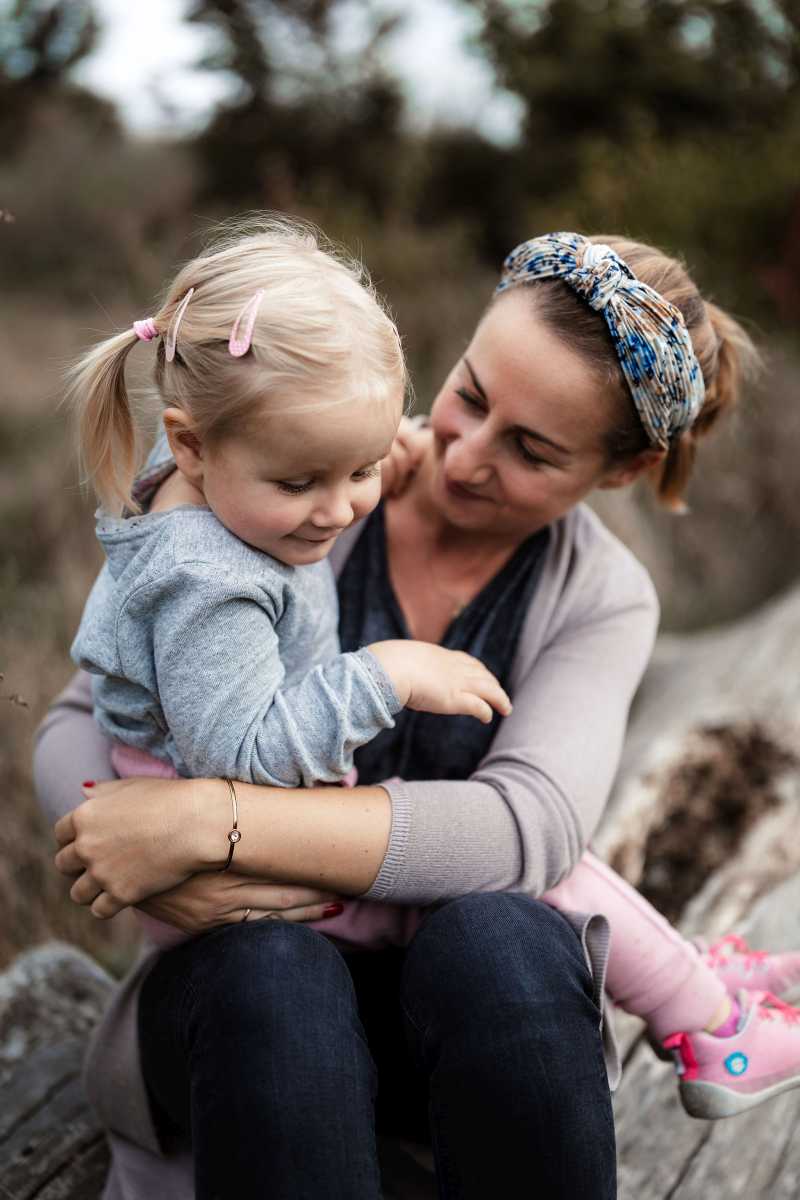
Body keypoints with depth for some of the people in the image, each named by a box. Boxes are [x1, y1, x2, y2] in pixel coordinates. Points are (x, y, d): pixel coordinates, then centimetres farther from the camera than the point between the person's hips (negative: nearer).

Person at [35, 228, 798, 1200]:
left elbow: (527, 830, -21)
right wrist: (163, 865, -26)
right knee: (272, 973, -36)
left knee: (493, 932, -33)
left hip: (449, 982, 1)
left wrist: (211, 820, -31)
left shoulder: (602, 600, -2)